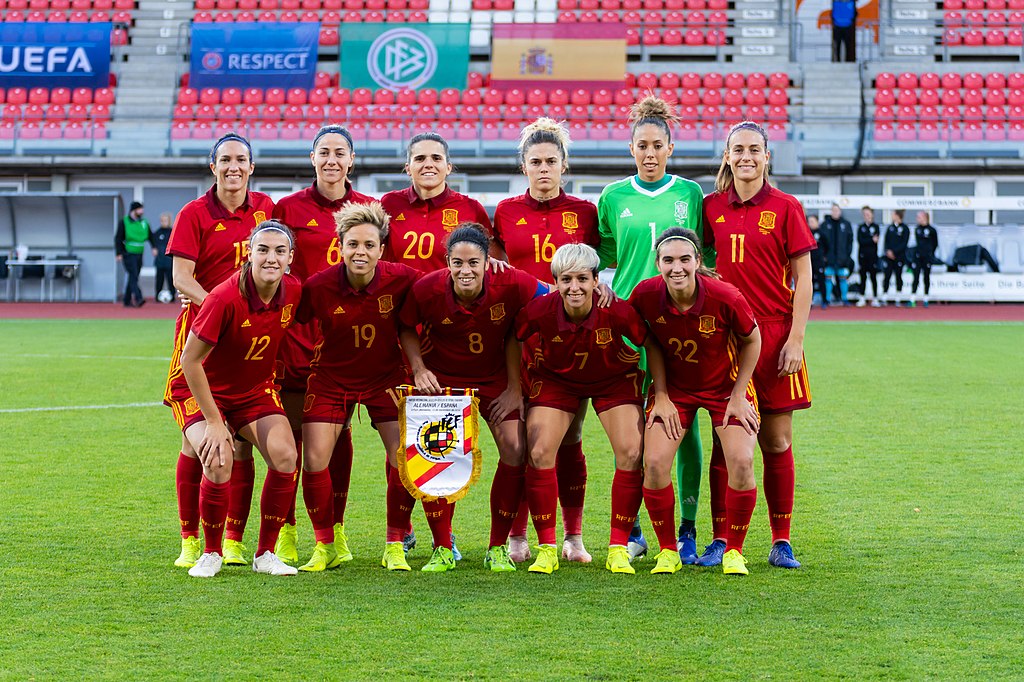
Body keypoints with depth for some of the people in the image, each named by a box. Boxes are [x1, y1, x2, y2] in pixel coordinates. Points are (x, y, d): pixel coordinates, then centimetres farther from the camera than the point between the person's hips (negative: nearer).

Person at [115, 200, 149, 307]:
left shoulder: (144, 223, 10)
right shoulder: (124, 222, -4)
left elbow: (150, 236, 19)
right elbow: (118, 238, -5)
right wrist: (119, 254, -11)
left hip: (139, 255, 6)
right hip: (128, 254, -6)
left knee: (133, 278, 8)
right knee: (133, 276, -17)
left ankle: (127, 301, 15)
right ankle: (138, 298, -28)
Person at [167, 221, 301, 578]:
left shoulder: (294, 291, -12)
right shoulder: (225, 298, -28)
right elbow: (190, 360, -22)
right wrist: (214, 421, -20)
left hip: (256, 389, 5)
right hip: (203, 389, -5)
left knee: (285, 457, -17)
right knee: (219, 464, -26)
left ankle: (265, 554, 1)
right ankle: (211, 554, -1)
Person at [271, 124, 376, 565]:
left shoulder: (369, 209, 8)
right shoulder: (289, 208, 3)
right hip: (297, 328, -2)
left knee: (339, 433, 6)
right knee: (290, 432, -3)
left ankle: (336, 530, 14)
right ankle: (286, 532, 5)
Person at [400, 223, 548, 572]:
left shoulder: (512, 285, -26)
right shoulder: (427, 289, -24)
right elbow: (406, 328, -2)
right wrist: (419, 370, -16)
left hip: (495, 377, 0)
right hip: (441, 378, 0)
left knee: (515, 449, -12)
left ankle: (498, 548, 4)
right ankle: (443, 550, 7)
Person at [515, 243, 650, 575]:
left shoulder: (617, 311, -32)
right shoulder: (540, 310, -30)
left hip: (614, 379, 0)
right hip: (555, 378, 1)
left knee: (631, 453, -14)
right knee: (539, 453, -13)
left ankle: (618, 547, 0)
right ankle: (546, 548, 0)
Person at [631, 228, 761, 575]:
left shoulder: (725, 297, -28)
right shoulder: (646, 295, -22)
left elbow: (751, 340, -9)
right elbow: (652, 343, -2)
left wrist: (738, 396, -8)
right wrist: (661, 396, -5)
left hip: (726, 386, -1)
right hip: (673, 387, 2)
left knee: (742, 462, -17)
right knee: (654, 462, -15)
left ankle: (734, 552, 4)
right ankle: (668, 551, 6)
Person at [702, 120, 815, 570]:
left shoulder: (785, 208, 0)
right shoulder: (712, 207, 8)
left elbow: (802, 280, 0)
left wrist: (795, 340, -7)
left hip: (774, 331, -2)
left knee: (777, 441, 3)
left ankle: (781, 542, 10)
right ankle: (722, 540, 6)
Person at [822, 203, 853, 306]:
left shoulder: (846, 224, 4)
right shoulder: (825, 224, 0)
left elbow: (850, 240, 6)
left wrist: (848, 253, -2)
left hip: (842, 257, 1)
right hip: (829, 257, -1)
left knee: (843, 278, 7)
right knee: (828, 278, 0)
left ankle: (844, 298, 16)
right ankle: (827, 299, 5)